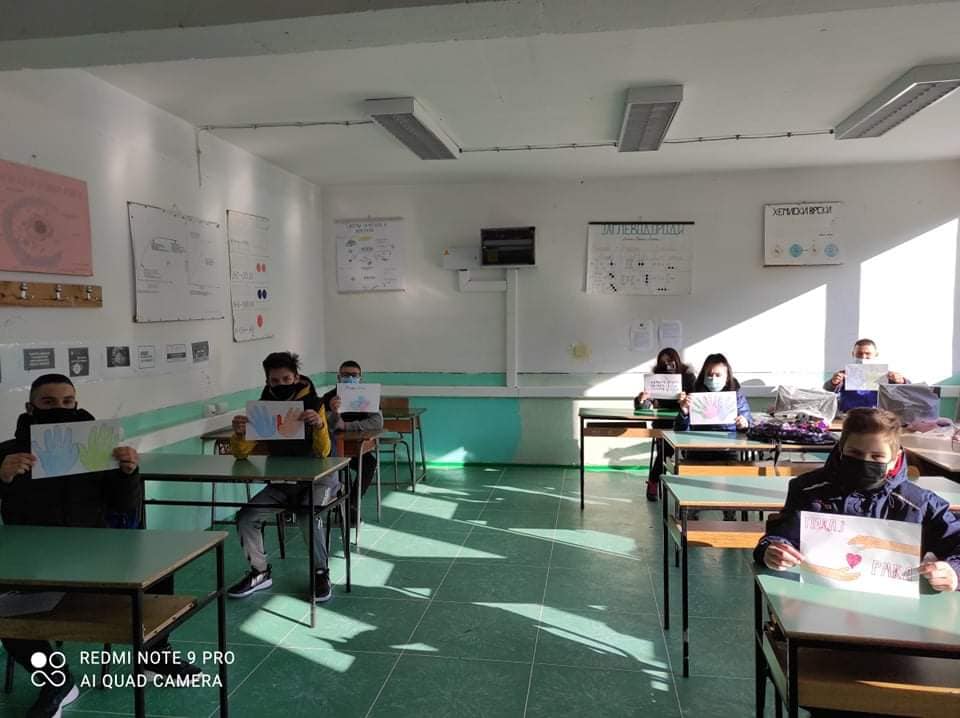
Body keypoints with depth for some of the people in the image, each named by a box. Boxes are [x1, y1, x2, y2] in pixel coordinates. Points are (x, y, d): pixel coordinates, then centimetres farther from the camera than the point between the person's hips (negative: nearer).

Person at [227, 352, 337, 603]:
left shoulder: (314, 404, -10)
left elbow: (322, 452, -18)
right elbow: (240, 453, -3)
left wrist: (319, 425, -38)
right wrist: (239, 433, -26)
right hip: (282, 481, 4)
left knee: (308, 515, -31)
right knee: (246, 517, -15)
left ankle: (321, 573, -8)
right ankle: (260, 572, 7)